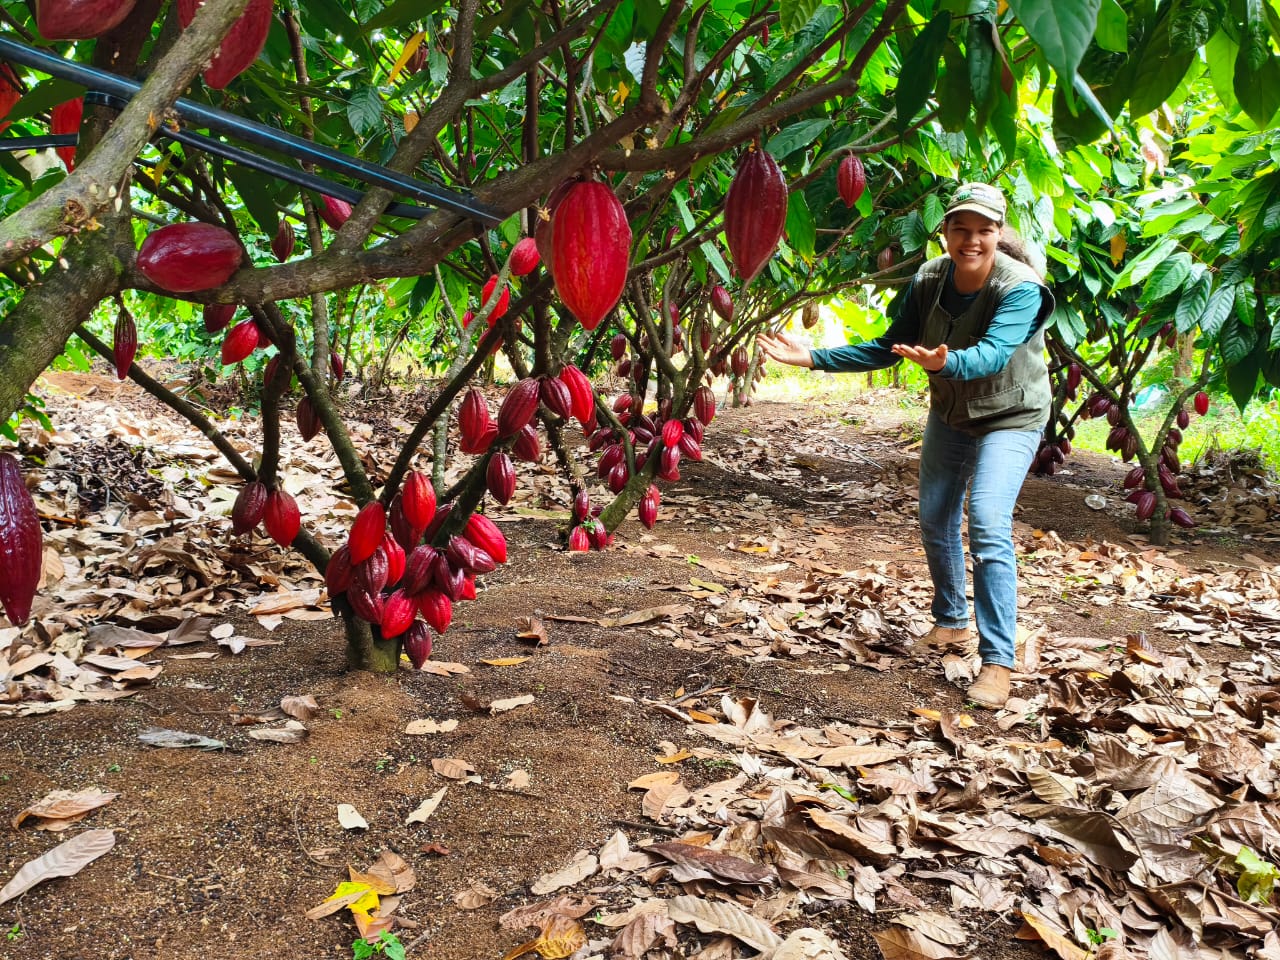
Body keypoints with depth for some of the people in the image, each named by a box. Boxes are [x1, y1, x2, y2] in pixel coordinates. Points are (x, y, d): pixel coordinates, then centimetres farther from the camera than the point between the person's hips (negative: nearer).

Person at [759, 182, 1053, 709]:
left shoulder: (1020, 288, -27)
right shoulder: (928, 280, -12)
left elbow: (993, 354, -43)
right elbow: (888, 348, -5)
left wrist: (944, 362, -65)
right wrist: (813, 358, -12)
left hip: (1009, 420, -6)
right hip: (949, 415, 6)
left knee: (988, 526, -21)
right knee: (935, 520, 11)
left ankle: (997, 661, -14)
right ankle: (951, 623, 34)